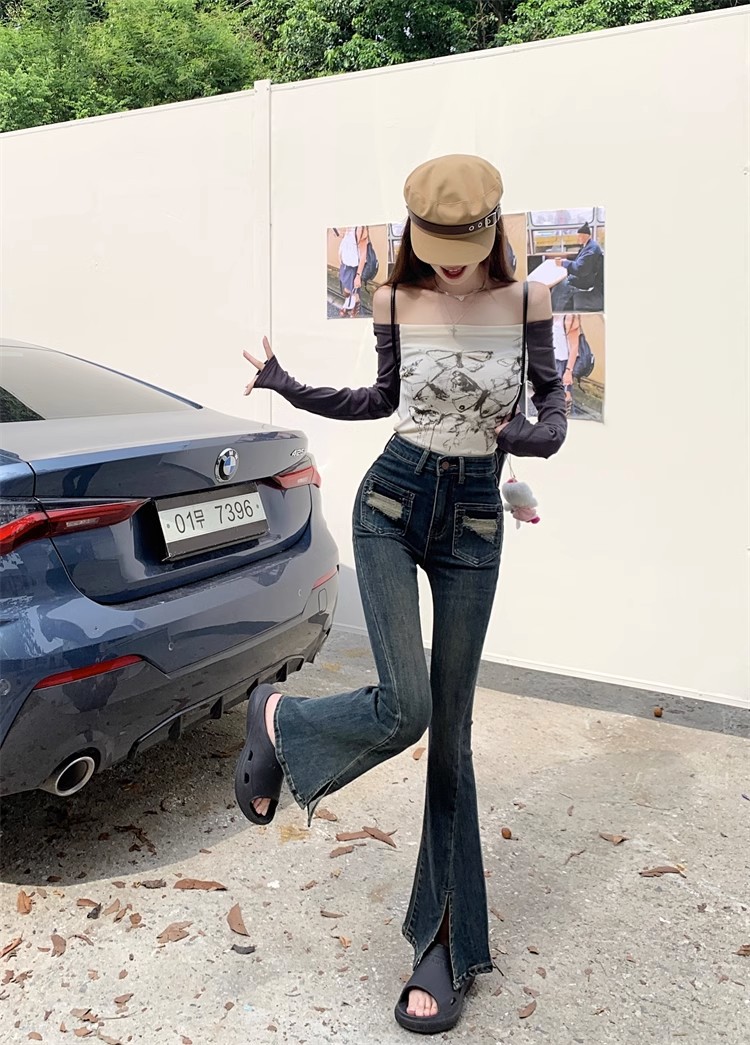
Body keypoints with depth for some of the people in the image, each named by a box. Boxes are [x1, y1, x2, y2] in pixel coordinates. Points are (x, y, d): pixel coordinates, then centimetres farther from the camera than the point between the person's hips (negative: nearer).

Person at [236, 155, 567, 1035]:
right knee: (403, 707, -19)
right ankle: (279, 719, 15)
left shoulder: (526, 301, -4)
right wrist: (290, 388, 3)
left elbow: (550, 394, 7)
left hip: (473, 524, 1)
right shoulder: (395, 302, -2)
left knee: (449, 733, 4)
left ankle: (445, 945, 18)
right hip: (392, 504, 0)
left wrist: (543, 435, -16)